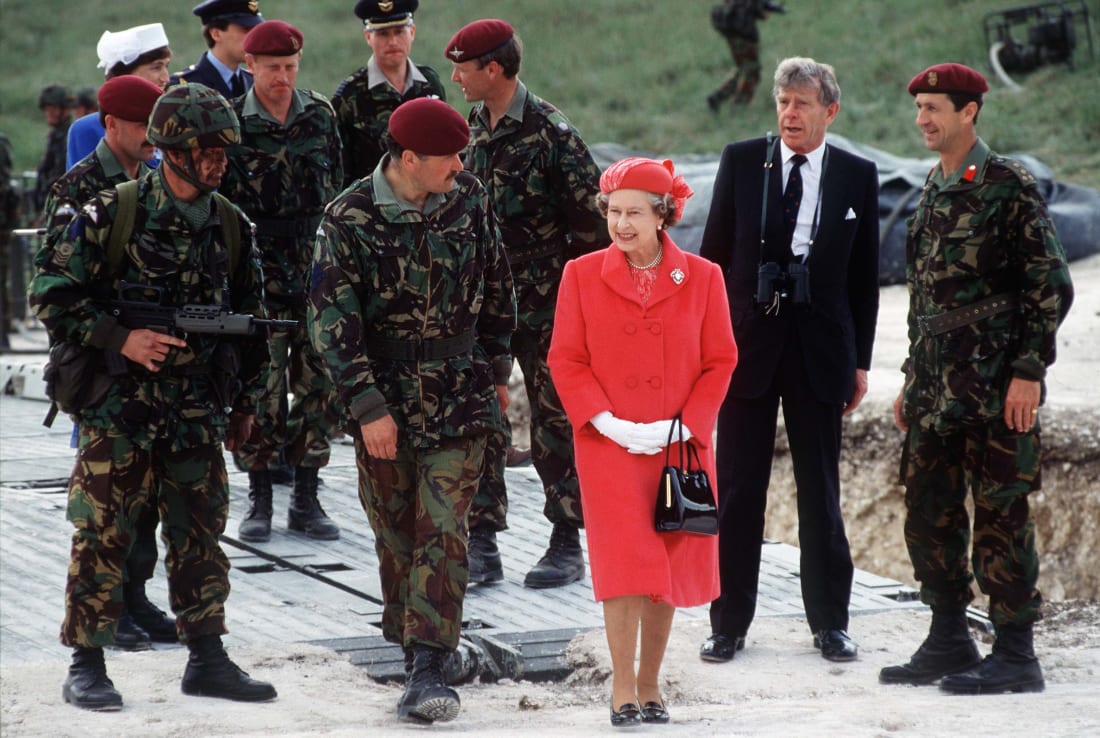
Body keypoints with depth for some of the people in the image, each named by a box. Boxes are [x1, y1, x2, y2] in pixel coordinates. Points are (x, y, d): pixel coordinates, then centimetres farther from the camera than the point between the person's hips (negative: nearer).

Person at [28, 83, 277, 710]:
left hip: (199, 415, 5)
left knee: (201, 534, 8)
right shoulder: (110, 216, -9)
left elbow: (252, 319, 16)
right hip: (119, 406, -4)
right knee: (103, 535, -1)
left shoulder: (232, 227, 6)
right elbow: (52, 297, -8)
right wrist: (120, 338, -17)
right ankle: (87, 666, 6)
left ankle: (208, 659, 17)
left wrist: (246, 401, 17)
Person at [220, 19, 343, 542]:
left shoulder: (320, 115, 7)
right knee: (260, 386, -2)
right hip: (260, 275, -3)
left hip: (320, 269, 3)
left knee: (317, 382, 3)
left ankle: (306, 498, 12)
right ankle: (259, 499, 8)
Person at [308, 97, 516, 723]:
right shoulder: (350, 218, -11)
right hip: (385, 399, -1)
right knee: (396, 532, 9)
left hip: (460, 396, 1)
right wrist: (368, 407, -15)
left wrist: (497, 368, 17)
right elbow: (332, 320, -11)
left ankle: (428, 670, -13)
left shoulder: (469, 199, -2)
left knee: (444, 530, -9)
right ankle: (410, 642, 27)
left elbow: (496, 287, 12)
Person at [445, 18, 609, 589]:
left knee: (555, 422, 3)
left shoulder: (550, 133, -14)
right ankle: (481, 545, 10)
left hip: (543, 306, -6)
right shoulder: (471, 130, 8)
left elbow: (591, 220, -12)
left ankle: (567, 544, 13)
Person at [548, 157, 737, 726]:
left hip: (681, 445, 1)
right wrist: (605, 420, -11)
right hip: (609, 445, -1)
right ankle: (623, 690, -1)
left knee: (668, 568, 6)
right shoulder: (582, 275, 1)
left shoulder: (702, 278, 1)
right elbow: (566, 359, 1)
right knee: (624, 564, -9)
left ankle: (650, 685, 19)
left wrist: (684, 425, -9)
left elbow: (720, 361, 3)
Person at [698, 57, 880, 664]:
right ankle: (729, 623, 9)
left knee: (821, 490, 6)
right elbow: (713, 255, 5)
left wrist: (860, 361, 4)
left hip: (820, 350, 0)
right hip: (747, 344, 0)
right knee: (737, 489, 2)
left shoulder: (857, 177, 3)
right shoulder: (741, 162, 2)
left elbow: (865, 276, 7)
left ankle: (829, 622, 15)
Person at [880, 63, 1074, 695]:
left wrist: (1029, 371, -15)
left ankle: (1016, 655, 1)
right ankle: (949, 640, 20)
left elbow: (1052, 287, -10)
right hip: (939, 388, 8)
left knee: (1001, 512, -5)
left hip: (998, 387, -8)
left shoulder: (1011, 187, -8)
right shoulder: (933, 192, 15)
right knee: (929, 511, 9)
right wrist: (913, 380, 19)